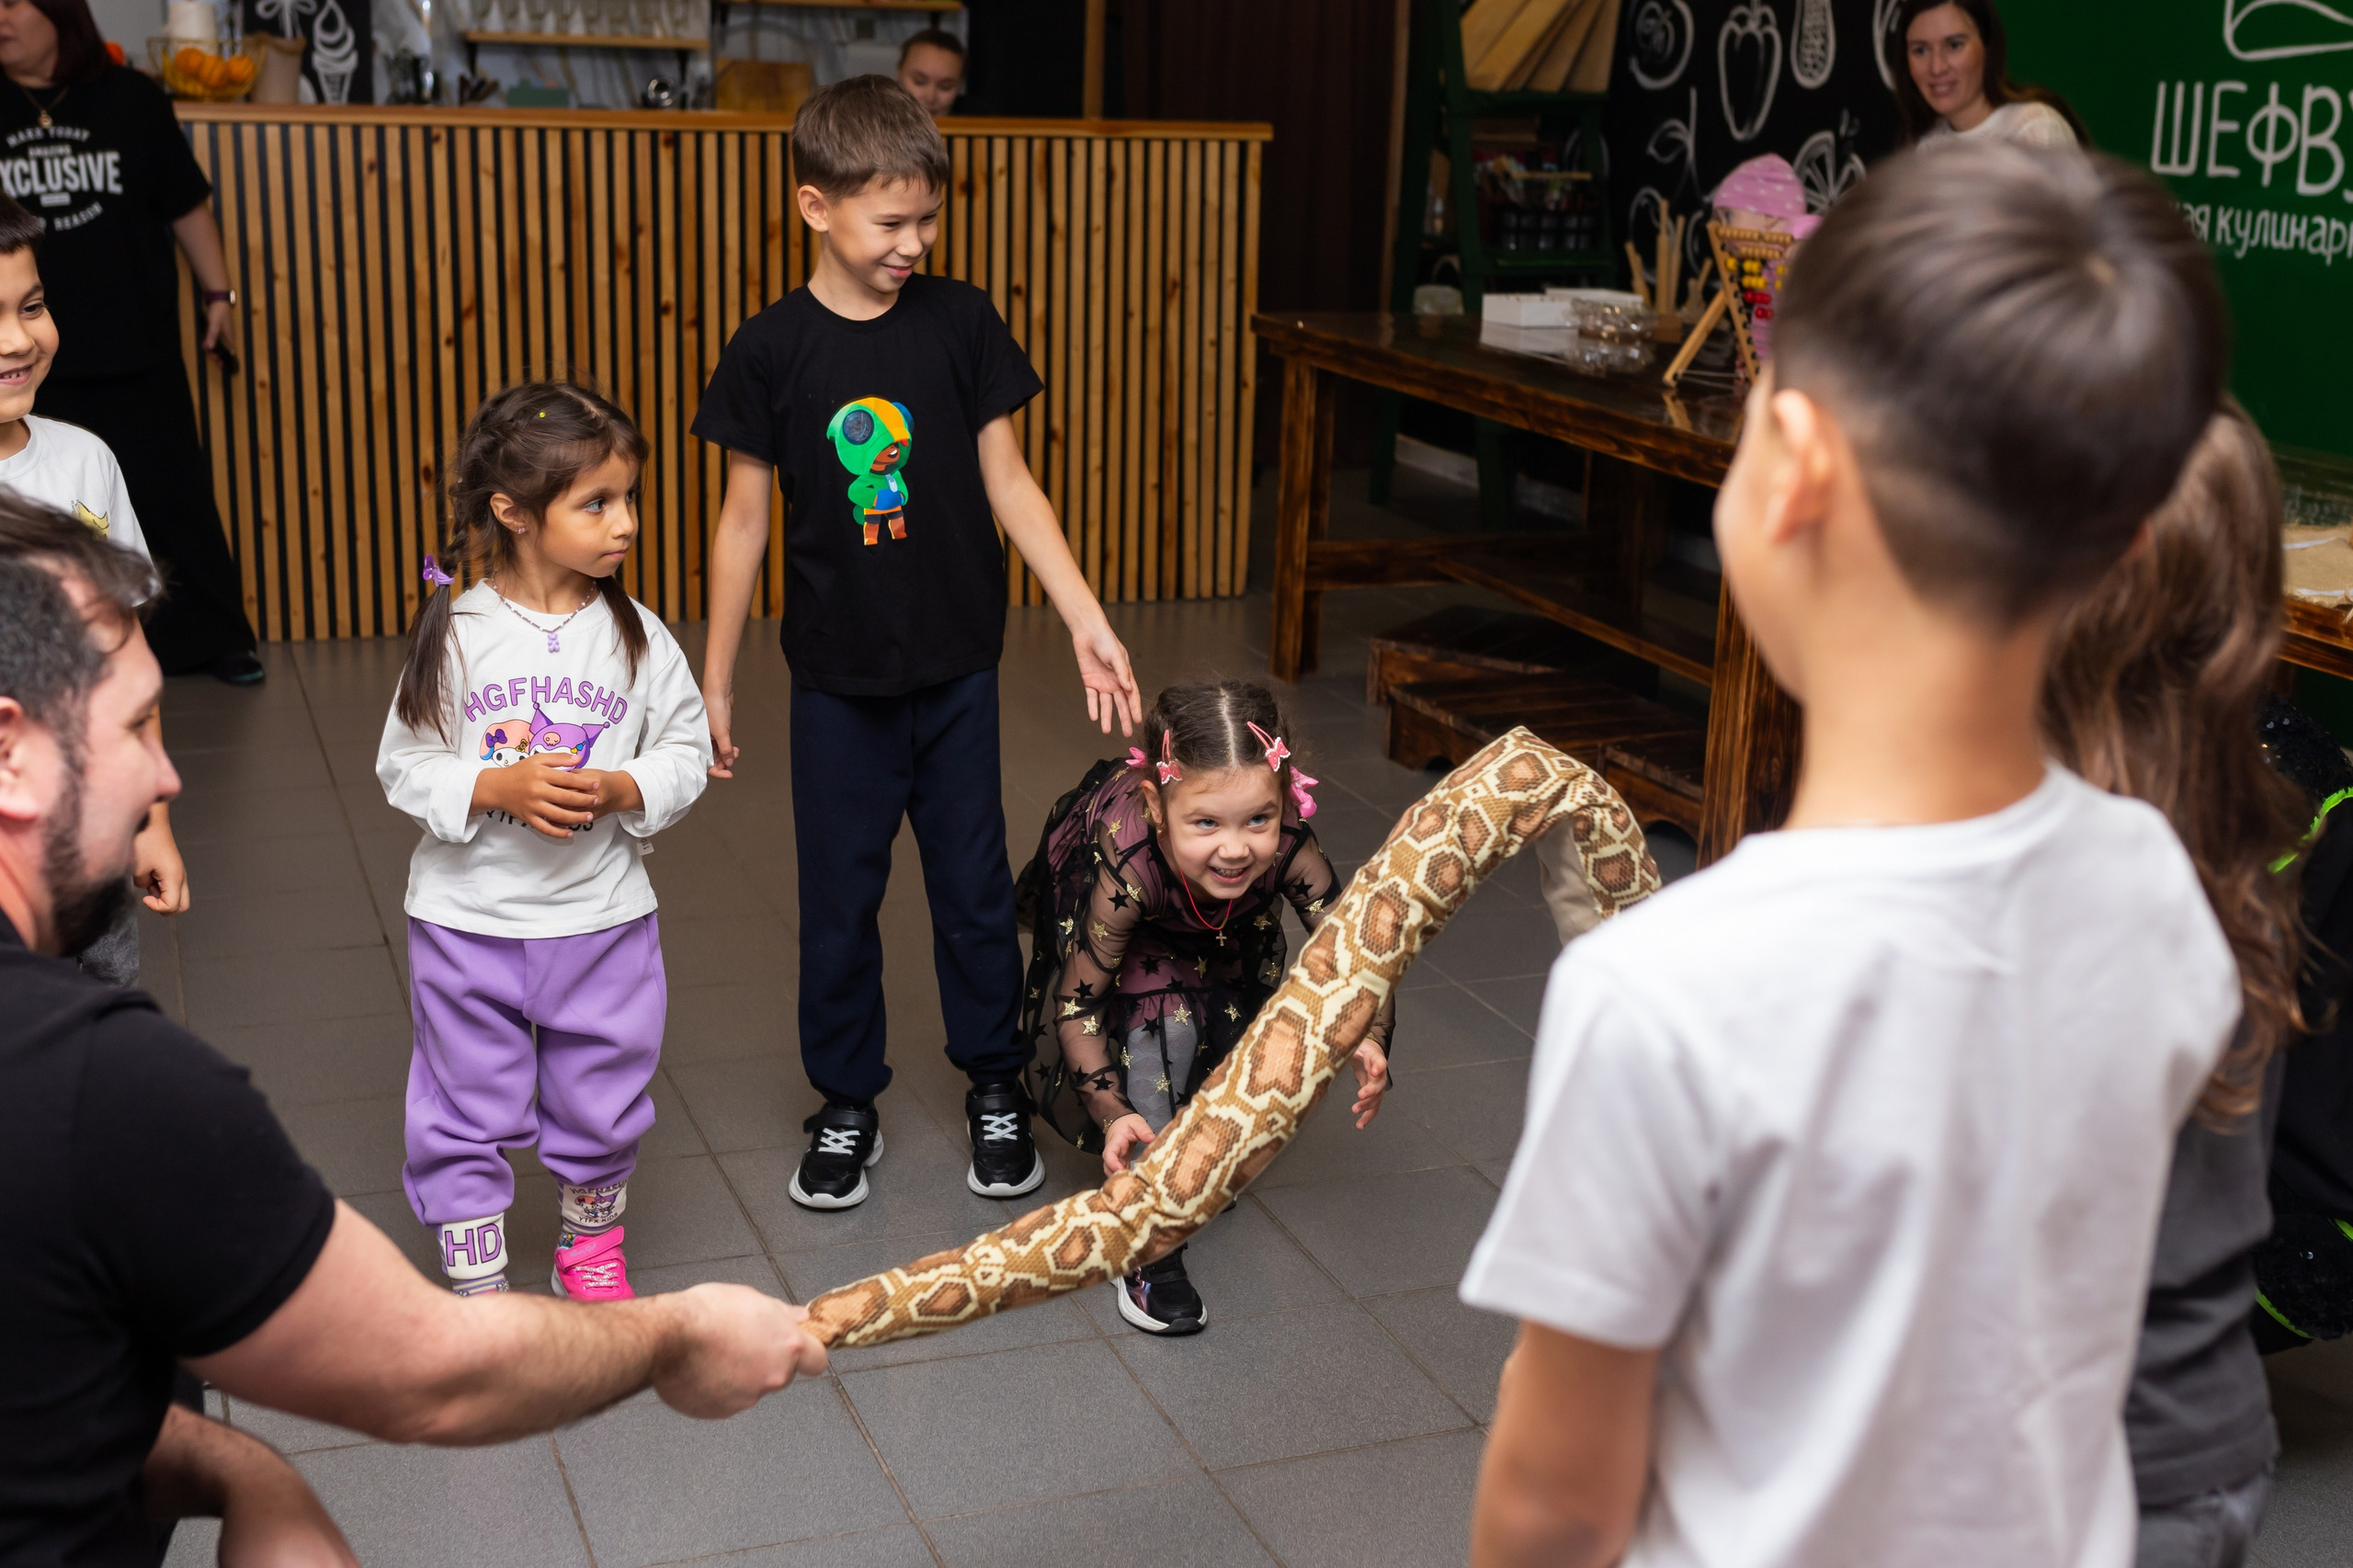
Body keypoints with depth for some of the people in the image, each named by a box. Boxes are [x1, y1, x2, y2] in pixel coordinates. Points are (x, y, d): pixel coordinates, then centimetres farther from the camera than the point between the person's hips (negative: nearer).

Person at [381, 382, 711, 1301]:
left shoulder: (637, 636, -4)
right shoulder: (457, 635, -9)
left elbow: (685, 753, 2)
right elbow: (404, 764, -4)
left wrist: (618, 789, -17)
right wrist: (498, 788, -21)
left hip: (604, 920, 2)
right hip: (469, 919, -1)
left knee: (602, 1108, 15)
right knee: (467, 1116, 8)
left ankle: (591, 1252, 39)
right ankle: (477, 1286, 24)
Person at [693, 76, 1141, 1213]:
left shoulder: (960, 322, -3)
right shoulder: (771, 350, -6)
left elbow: (1008, 481, 1)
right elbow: (744, 518, 0)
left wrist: (1085, 619, -7)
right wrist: (715, 683, 2)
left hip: (956, 669, 1)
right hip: (837, 679, -1)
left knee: (975, 886, 9)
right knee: (838, 895, 9)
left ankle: (995, 1089, 27)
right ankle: (847, 1106, 25)